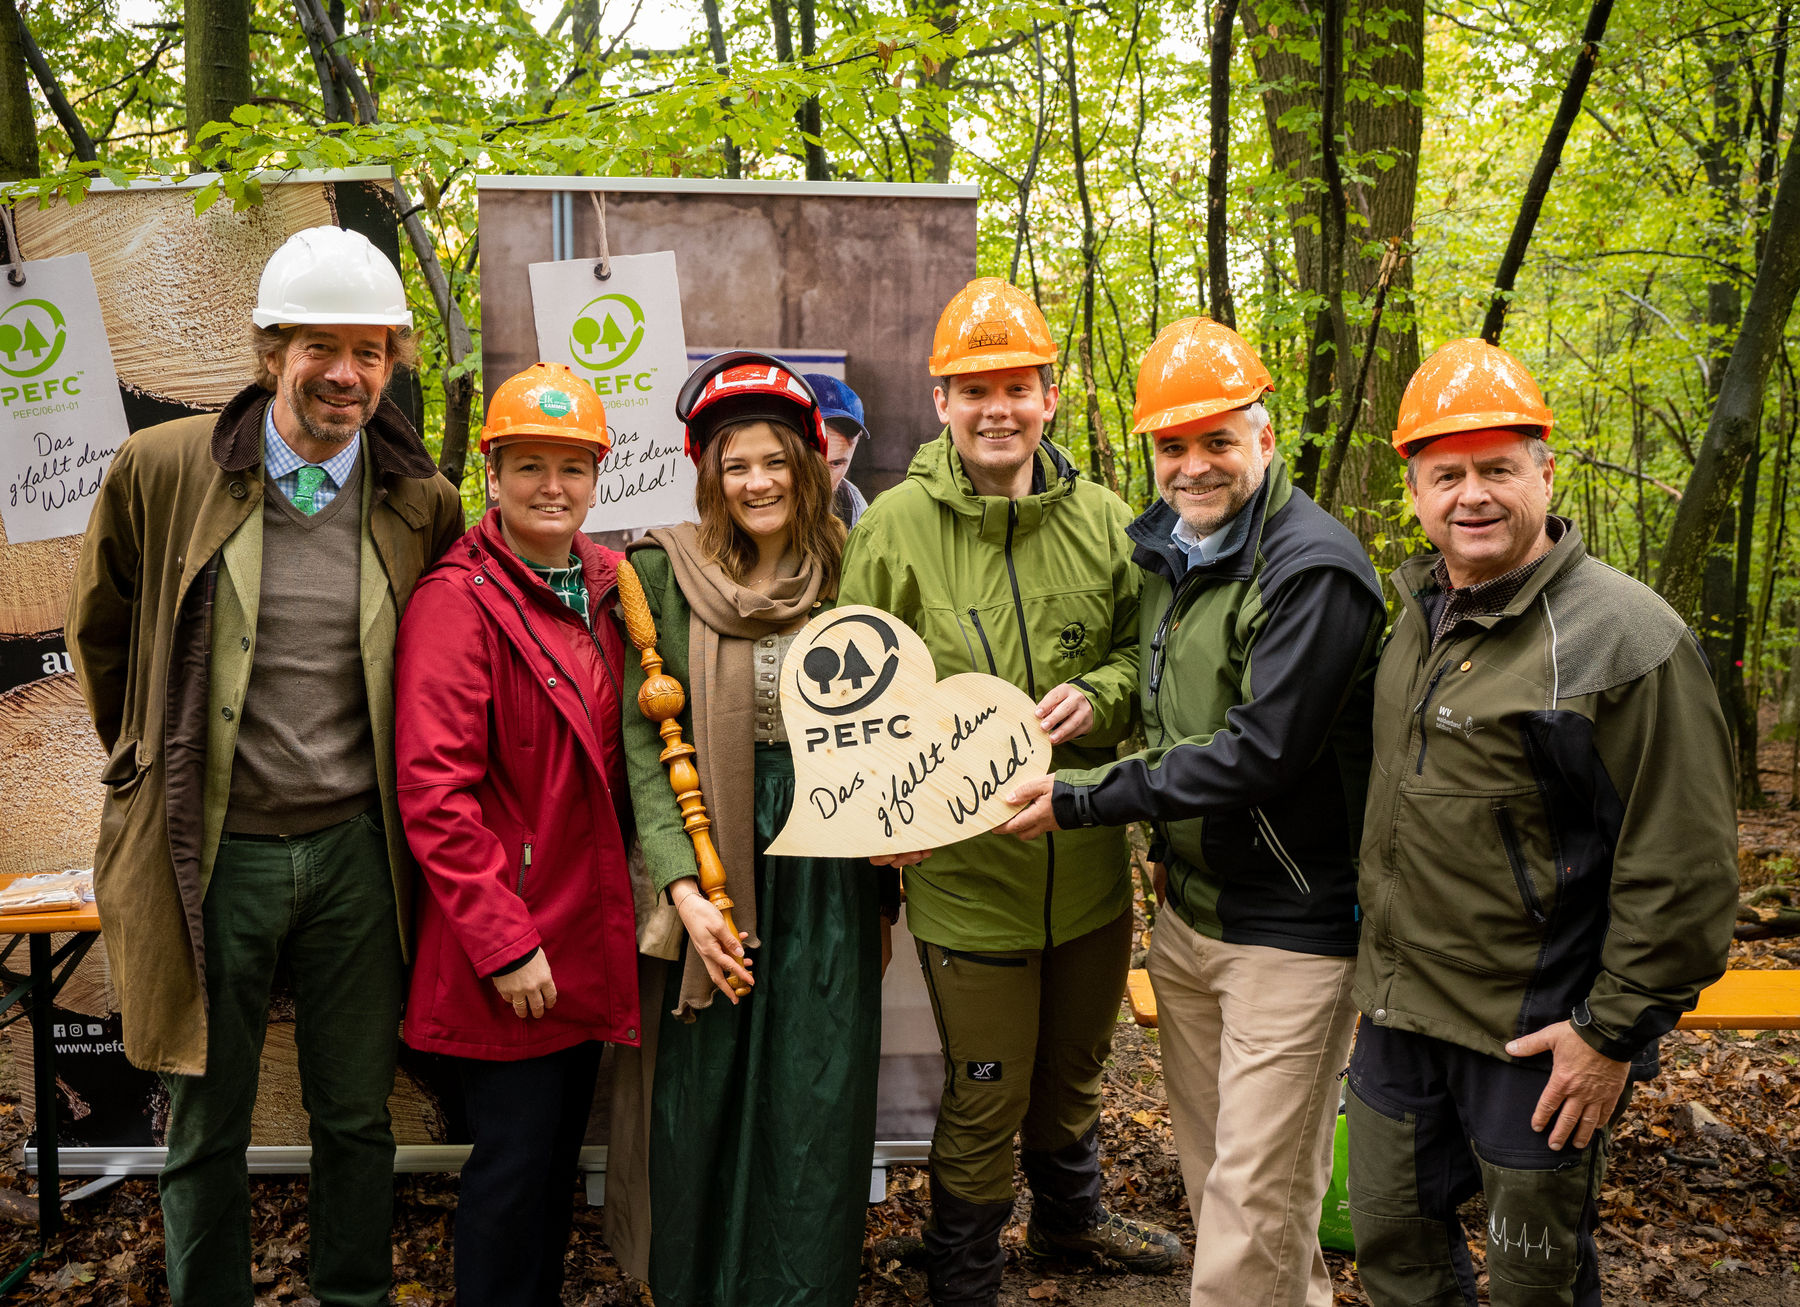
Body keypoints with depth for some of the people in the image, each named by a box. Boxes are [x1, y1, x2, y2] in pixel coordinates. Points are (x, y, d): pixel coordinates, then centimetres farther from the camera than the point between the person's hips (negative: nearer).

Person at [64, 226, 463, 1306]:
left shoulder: (425, 504, -1)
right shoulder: (160, 471, -5)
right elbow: (102, 629, 10)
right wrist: (153, 768, 13)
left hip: (357, 850, 1)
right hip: (213, 851, -1)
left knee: (358, 1118, 16)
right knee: (205, 1128, 14)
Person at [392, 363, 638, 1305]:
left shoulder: (603, 588, 8)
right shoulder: (457, 600, -14)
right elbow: (434, 790, -18)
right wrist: (504, 940, -19)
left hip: (588, 932, 7)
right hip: (508, 947, -7)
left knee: (562, 1144, 19)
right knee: (515, 1155, 4)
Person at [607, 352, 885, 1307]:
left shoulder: (845, 574, 6)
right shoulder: (666, 570, 0)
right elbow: (644, 740, -4)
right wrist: (681, 885, -13)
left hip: (827, 873, 1)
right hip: (714, 862, -1)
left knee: (820, 1102, 4)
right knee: (705, 1096, 6)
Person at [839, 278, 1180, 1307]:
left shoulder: (1101, 519, 0)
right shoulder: (896, 526, -9)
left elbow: (1145, 648, 9)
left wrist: (1100, 692, -13)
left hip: (1091, 860, 4)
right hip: (967, 865, -4)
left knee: (1075, 1068, 25)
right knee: (986, 1096, 8)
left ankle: (1071, 1214, 53)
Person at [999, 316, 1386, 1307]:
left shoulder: (1313, 569, -17)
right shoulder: (1169, 554, 9)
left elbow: (1260, 751, -23)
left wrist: (1082, 802, -20)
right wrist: (1167, 843, 11)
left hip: (1290, 925, -8)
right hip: (1187, 909, 8)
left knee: (1254, 1208, -2)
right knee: (1210, 1171, 19)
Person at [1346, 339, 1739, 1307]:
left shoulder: (1621, 634, -17)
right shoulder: (1421, 616, 7)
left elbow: (1683, 867, -18)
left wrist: (1615, 1031, -16)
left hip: (1534, 1040, -7)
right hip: (1400, 1015, 7)